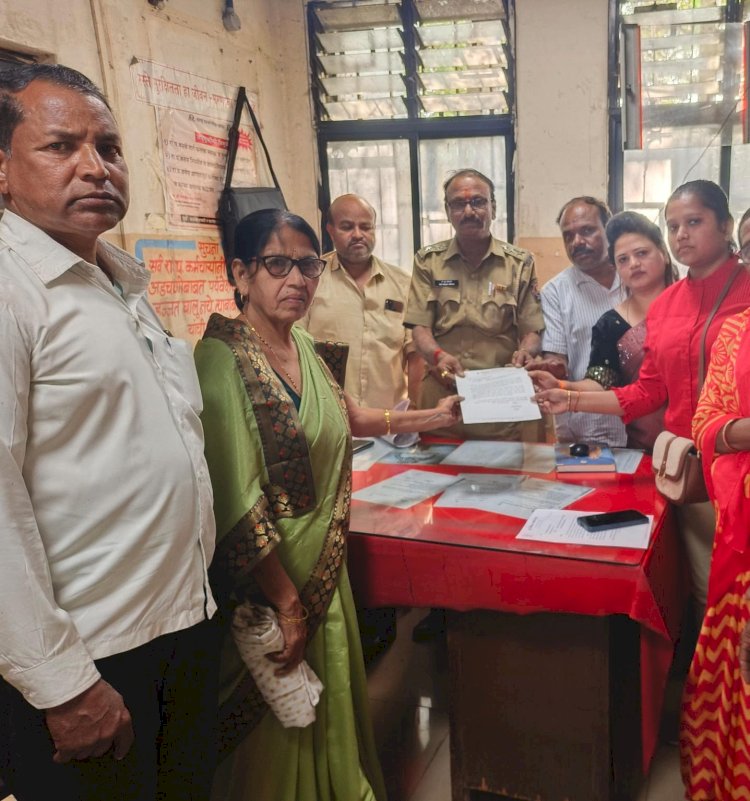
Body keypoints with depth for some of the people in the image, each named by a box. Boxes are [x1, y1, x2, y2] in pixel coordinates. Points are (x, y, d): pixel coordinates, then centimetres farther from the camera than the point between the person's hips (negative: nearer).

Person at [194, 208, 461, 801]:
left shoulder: (301, 345, 4)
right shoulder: (223, 358, -20)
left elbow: (348, 417, 22)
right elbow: (237, 502, -23)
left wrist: (434, 416, 25)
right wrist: (286, 601, -19)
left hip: (324, 565, 7)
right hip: (267, 574, -7)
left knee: (330, 709, 22)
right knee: (275, 723, 11)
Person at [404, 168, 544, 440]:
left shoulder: (520, 263, 6)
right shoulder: (428, 261, 7)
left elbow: (533, 331, 4)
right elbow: (420, 328, 1)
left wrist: (524, 352, -18)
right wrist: (438, 355, -19)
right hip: (442, 396, 0)